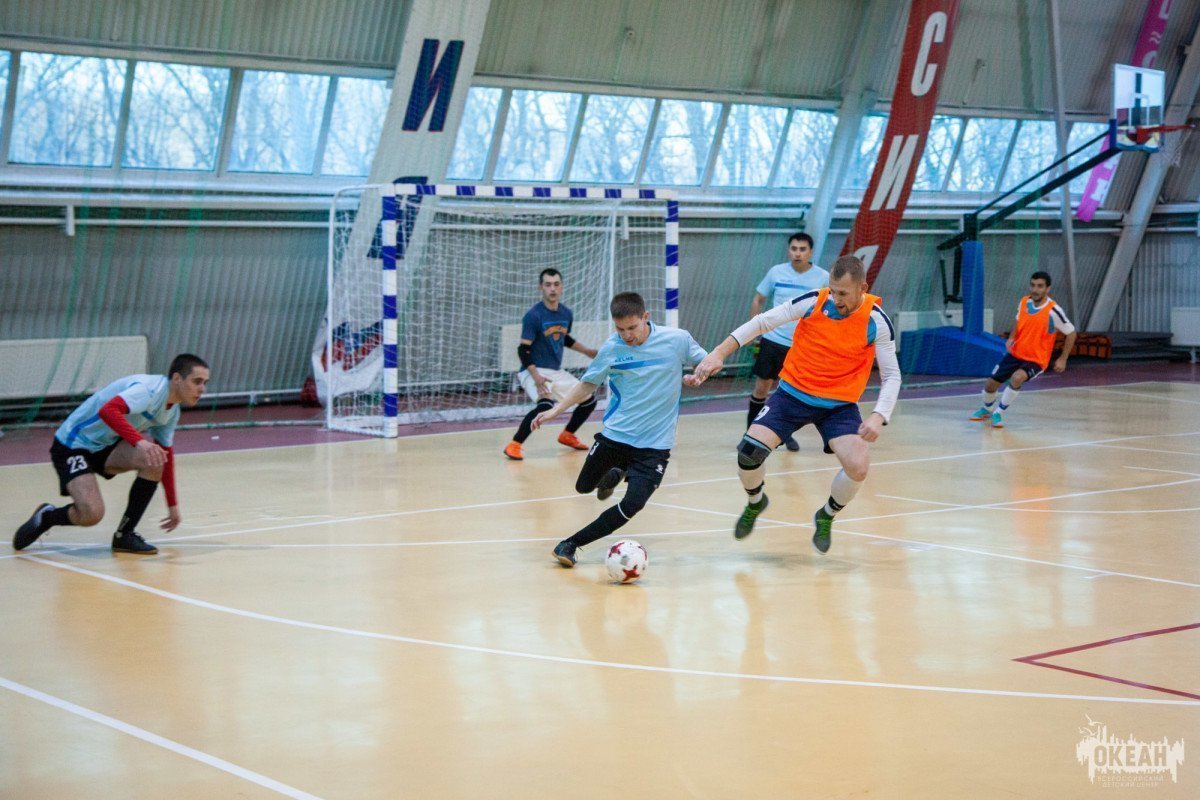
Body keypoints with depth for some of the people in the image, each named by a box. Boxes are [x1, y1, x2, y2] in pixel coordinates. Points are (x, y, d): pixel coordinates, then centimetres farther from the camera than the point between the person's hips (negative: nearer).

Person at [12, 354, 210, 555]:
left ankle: (125, 534, -6)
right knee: (92, 514, -25)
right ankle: (46, 516, 9)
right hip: (72, 446, -8)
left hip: (106, 446, 8)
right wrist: (139, 441, -53)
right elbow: (107, 410, -41)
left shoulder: (172, 412, 4)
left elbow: (165, 456, 16)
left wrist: (173, 505, 17)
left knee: (154, 459, -19)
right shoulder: (150, 389, -24)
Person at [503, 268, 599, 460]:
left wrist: (587, 351, 19)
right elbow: (523, 350, -18)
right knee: (546, 404, -34)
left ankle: (567, 435, 36)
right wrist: (536, 377, -29)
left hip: (557, 372, 8)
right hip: (534, 371, -8)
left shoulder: (566, 314, 3)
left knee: (589, 400, 12)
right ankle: (514, 445, -22)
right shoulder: (533, 315, -18)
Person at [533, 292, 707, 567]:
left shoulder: (677, 340, -10)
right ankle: (615, 475, 51)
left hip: (654, 444, -2)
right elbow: (588, 383, 9)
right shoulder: (611, 349, -5)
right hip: (615, 434, 2)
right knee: (583, 487, 16)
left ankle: (571, 544, -1)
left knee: (632, 505, -17)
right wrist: (556, 409, 0)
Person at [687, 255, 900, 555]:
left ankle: (826, 517, 12)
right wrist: (719, 353, -9)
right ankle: (755, 503, 18)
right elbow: (762, 322, -2)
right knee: (749, 452, -18)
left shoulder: (876, 321, -11)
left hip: (839, 405, 0)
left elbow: (891, 375, -4)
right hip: (794, 393, 0)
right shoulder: (814, 302, -11)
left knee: (858, 467, -23)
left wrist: (878, 416, -20)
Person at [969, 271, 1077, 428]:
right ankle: (987, 409, 42)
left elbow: (1071, 333, -9)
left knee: (1017, 378, -34)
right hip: (1015, 353, 5)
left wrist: (1063, 359, -10)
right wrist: (1011, 338, -1)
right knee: (991, 384, 8)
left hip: (1036, 360, -5)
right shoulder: (1024, 302, -4)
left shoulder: (1053, 311, -20)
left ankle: (998, 413, -14)